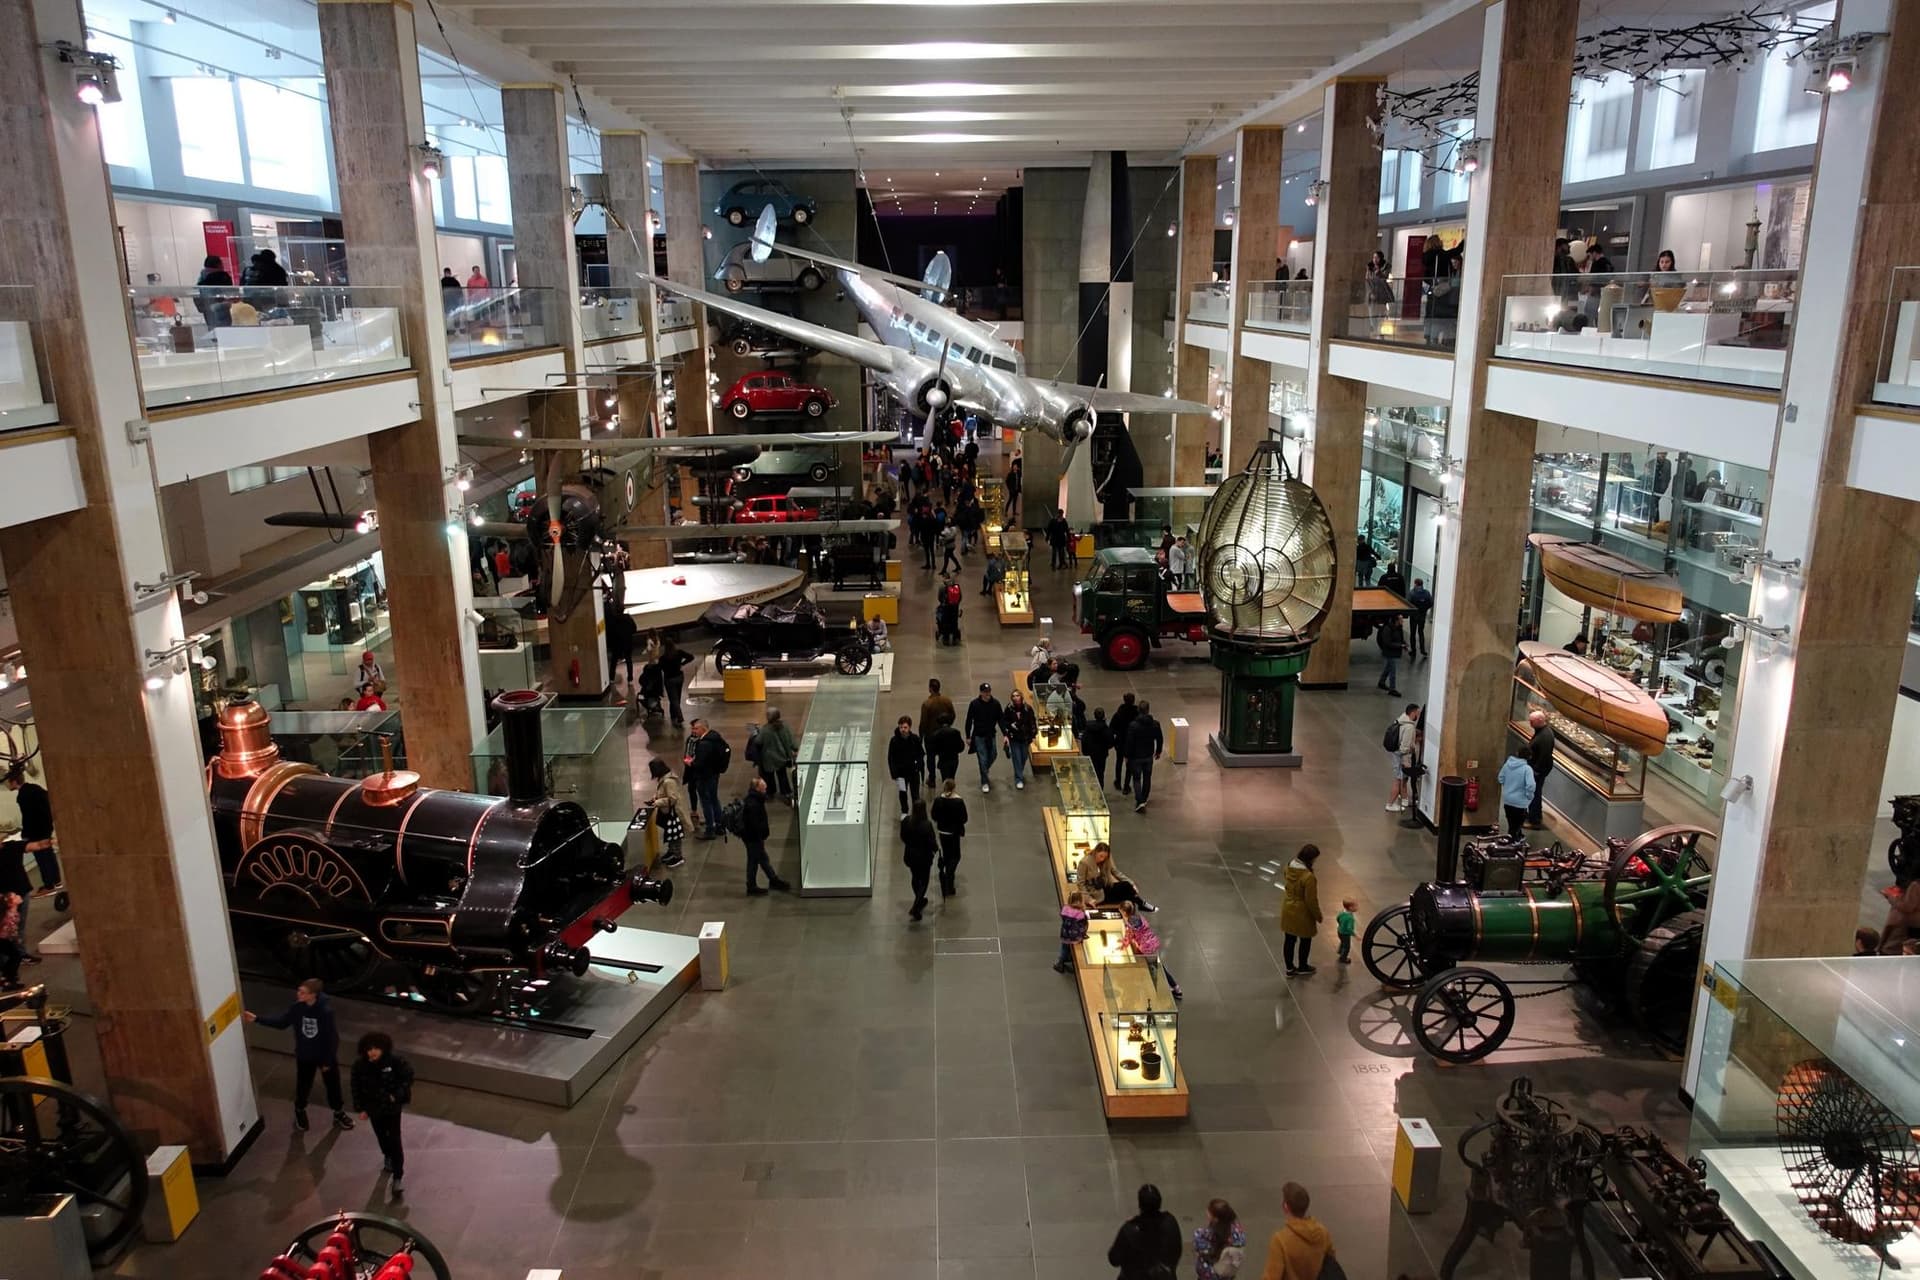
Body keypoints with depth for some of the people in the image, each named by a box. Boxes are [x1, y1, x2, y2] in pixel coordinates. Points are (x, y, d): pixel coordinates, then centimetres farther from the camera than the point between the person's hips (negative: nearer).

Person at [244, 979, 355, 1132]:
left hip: (325, 1055, -3)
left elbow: (330, 1036, -21)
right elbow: (282, 1021, 0)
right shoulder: (297, 1006, -18)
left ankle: (339, 1113, 40)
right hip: (304, 1055, 3)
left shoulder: (326, 1010, -31)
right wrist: (258, 1019, -6)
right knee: (302, 1085, 19)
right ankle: (300, 1112, 49)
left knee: (332, 1084, 16)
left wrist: (327, 1061, -14)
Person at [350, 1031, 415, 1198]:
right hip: (373, 1107, 3)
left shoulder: (394, 1061, -23)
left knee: (394, 1141, -6)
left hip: (392, 1107, -3)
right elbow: (356, 1087, -3)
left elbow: (408, 1076, -9)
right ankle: (388, 1157, 55)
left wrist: (398, 1094, -17)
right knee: (381, 1136, 24)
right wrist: (360, 1108, -2)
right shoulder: (360, 1064, -17)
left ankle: (397, 1179, -2)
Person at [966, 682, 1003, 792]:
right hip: (979, 736, -3)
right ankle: (984, 782, 8)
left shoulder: (995, 703, -8)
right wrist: (968, 737, -3)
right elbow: (969, 721, -5)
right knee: (983, 760, -3)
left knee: (992, 757, 13)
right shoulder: (974, 704, -13)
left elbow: (1000, 719, -1)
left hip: (991, 735, 3)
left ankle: (984, 774, 41)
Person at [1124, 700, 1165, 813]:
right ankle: (1144, 800, 30)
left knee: (1136, 779, 6)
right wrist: (1158, 752, 19)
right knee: (1147, 778, 18)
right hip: (1149, 756, 3)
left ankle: (1140, 802, -7)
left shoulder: (1133, 725, -20)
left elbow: (1129, 742, -16)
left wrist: (1127, 756, -3)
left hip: (1136, 757, -3)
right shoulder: (1155, 724, -8)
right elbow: (1160, 739, 3)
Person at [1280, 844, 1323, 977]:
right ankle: (1302, 967, 36)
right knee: (1305, 939, 18)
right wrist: (1318, 916, -8)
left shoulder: (1289, 867, -8)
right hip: (1301, 912, -6)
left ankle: (1290, 968, 31)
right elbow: (1311, 900, -22)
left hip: (1288, 908, 6)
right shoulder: (1308, 877, -31)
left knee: (1289, 939, 18)